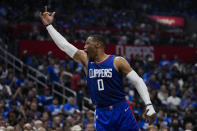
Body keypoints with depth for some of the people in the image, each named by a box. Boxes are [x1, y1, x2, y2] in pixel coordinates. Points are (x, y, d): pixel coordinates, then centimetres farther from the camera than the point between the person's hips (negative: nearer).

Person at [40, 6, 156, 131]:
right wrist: (49, 25, 10)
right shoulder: (86, 60, 9)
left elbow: (138, 81, -4)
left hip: (121, 111, -4)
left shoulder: (117, 61, -4)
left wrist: (149, 105, -13)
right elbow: (63, 44, 11)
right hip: (101, 114, 4)